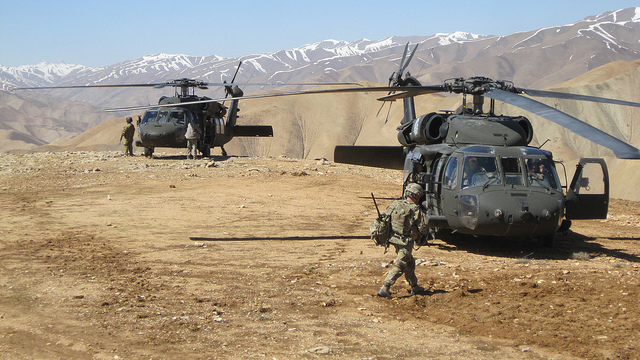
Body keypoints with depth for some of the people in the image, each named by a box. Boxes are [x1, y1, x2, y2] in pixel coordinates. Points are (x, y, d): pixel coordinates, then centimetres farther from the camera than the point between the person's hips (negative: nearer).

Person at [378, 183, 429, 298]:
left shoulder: (395, 204, 3)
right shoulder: (416, 210, -13)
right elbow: (423, 229, -11)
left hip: (393, 238, 7)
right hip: (406, 242, -7)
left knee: (409, 262, 22)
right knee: (399, 265, -3)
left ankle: (414, 287, 33)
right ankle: (385, 288, -12)